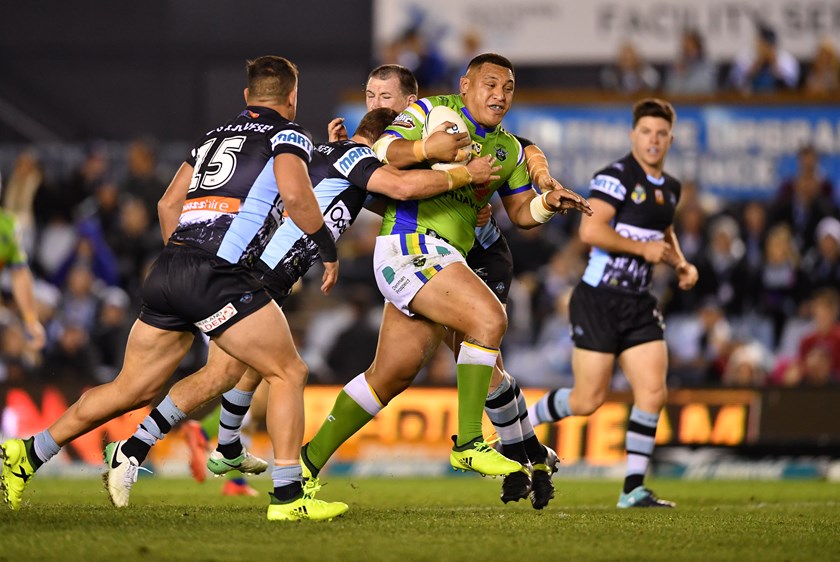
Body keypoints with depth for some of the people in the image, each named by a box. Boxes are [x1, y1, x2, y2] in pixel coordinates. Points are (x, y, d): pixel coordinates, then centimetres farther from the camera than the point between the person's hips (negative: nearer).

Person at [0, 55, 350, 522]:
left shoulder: (217, 134, 26)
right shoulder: (288, 134, 5)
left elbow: (168, 204, 26)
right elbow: (295, 193, -14)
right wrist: (329, 250, -3)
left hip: (169, 269, 7)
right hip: (217, 273, -7)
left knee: (133, 389, 16)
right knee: (289, 373, 0)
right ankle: (288, 497, -7)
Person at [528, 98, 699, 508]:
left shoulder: (670, 188, 13)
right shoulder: (616, 177, -13)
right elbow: (590, 230, -23)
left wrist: (681, 265, 14)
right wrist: (643, 248, -18)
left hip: (639, 305, 7)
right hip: (599, 301, -7)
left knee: (653, 393, -7)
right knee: (589, 400, -4)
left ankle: (633, 488, -1)